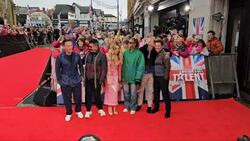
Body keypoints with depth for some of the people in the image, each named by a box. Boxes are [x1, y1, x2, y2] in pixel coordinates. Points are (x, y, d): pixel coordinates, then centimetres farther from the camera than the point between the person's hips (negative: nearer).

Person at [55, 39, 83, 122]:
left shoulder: (77, 56, -7)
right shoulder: (60, 57, -11)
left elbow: (80, 66, 7)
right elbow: (57, 70, -3)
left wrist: (81, 75, 4)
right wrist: (60, 80, -4)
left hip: (77, 81, 1)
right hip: (65, 82, -1)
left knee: (78, 97, 13)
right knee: (67, 99, 12)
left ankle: (78, 111, 38)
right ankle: (69, 113, 33)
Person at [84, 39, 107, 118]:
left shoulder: (102, 56, -9)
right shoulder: (88, 55, 6)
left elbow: (104, 69, -10)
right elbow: (85, 66, 11)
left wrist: (102, 80, -13)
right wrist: (84, 77, 4)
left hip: (96, 79, -4)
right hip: (88, 79, 4)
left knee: (97, 94, 9)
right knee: (88, 95, 10)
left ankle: (100, 109, 32)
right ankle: (88, 110, 27)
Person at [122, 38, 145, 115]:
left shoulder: (139, 53, -9)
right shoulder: (125, 53, 3)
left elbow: (140, 66, -11)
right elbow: (123, 64, 6)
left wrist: (138, 78, -14)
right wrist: (122, 75, 3)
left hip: (134, 77, -4)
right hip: (125, 77, 4)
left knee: (133, 94, 7)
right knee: (126, 93, 14)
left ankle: (133, 108, 24)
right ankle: (127, 106, 31)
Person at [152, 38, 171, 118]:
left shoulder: (165, 54, -10)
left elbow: (167, 67, -13)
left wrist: (166, 77, -16)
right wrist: (153, 75, 9)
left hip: (163, 77, -6)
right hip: (156, 77, 6)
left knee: (165, 94, -1)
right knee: (156, 93, 15)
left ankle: (168, 110, 9)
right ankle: (156, 107, 31)